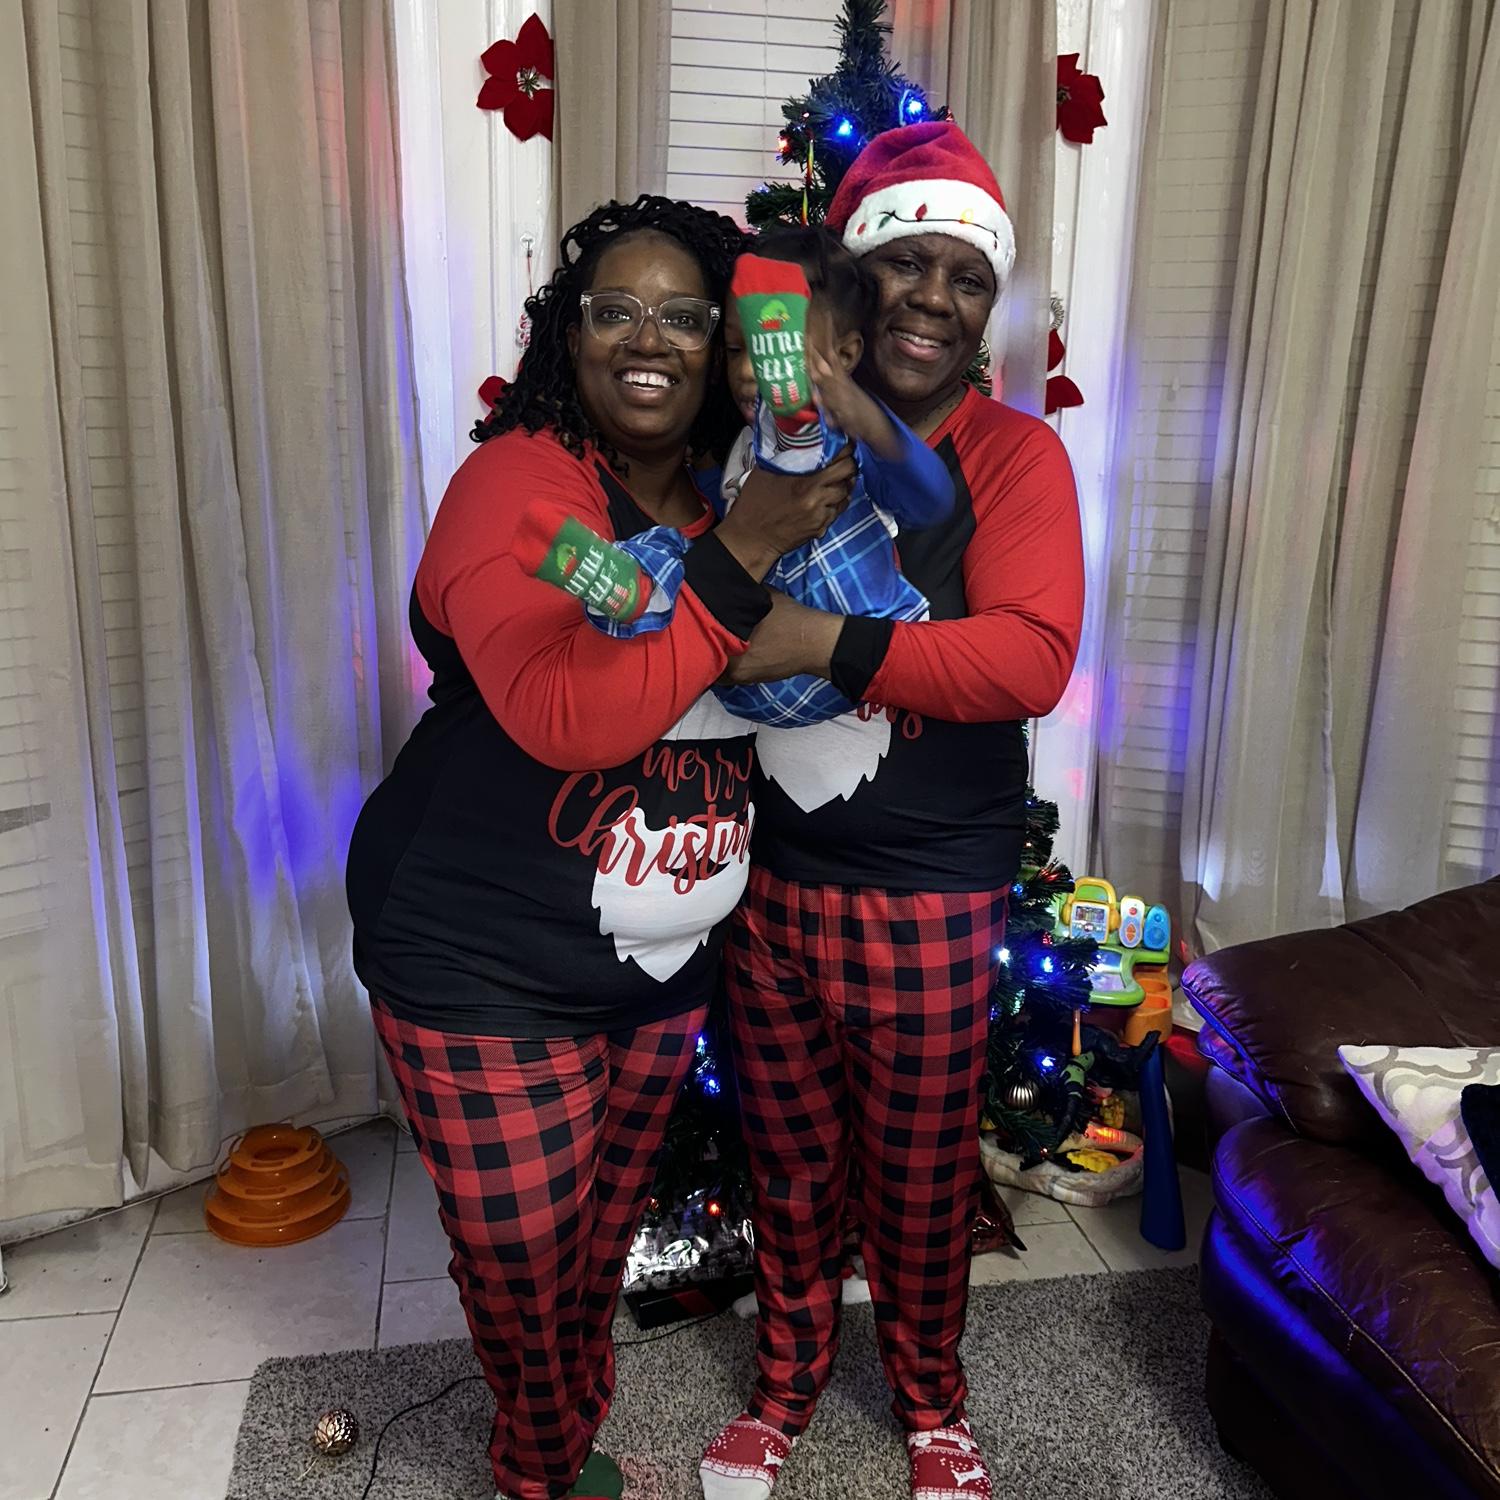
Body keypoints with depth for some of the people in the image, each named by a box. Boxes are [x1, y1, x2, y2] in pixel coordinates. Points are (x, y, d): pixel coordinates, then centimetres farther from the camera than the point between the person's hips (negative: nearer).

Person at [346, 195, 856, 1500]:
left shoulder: (729, 497, 5)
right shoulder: (520, 481, -17)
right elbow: (565, 714, -32)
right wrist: (742, 556, -31)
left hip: (665, 962, 7)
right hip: (488, 967, -6)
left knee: (605, 1238, 24)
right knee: (523, 1266, 12)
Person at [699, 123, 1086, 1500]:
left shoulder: (1012, 456, -8)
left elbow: (1031, 658, -23)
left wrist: (826, 643, -28)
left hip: (929, 904, -3)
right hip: (769, 883, 3)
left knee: (920, 1182, 17)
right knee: (790, 1170, 21)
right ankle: (786, 1386, 47)